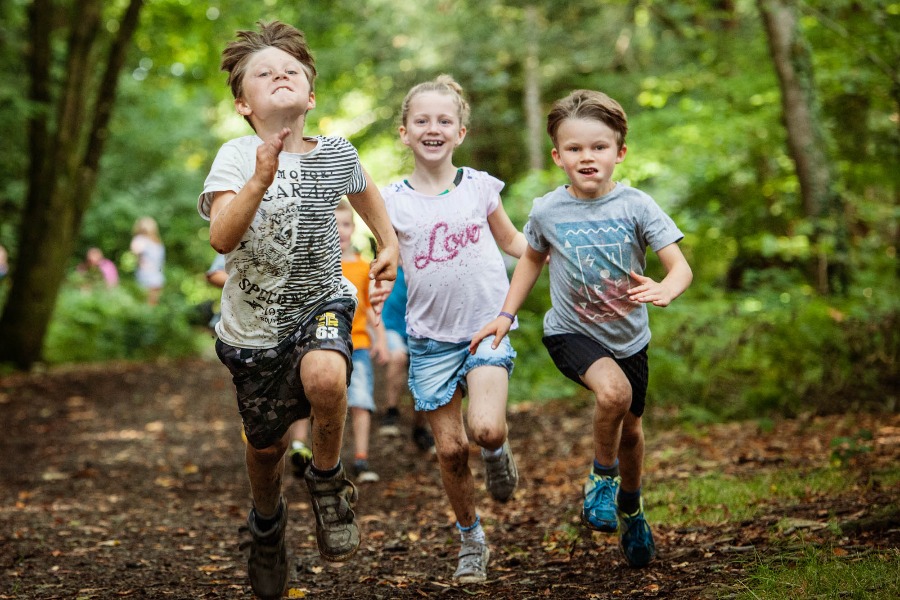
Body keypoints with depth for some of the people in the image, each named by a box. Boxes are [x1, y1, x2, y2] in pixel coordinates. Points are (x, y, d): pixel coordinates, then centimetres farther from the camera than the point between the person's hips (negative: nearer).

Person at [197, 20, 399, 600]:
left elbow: (365, 190, 20)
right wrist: (262, 177, -42)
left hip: (322, 302, 0)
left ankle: (328, 479, -5)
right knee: (266, 443, 13)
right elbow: (222, 238, -31)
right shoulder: (236, 157, -15)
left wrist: (389, 245, 15)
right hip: (256, 320, 0)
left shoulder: (334, 152, -5)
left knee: (324, 376, -34)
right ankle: (267, 521, 47)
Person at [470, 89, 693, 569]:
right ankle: (602, 475, -2)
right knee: (613, 391, -31)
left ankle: (630, 506, 48)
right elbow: (533, 259, 10)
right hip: (570, 332, -2)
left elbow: (681, 266, -19)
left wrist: (664, 290, -42)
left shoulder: (636, 206, -15)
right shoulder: (546, 211, -11)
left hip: (628, 336, 2)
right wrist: (505, 315, 5)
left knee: (630, 429, 17)